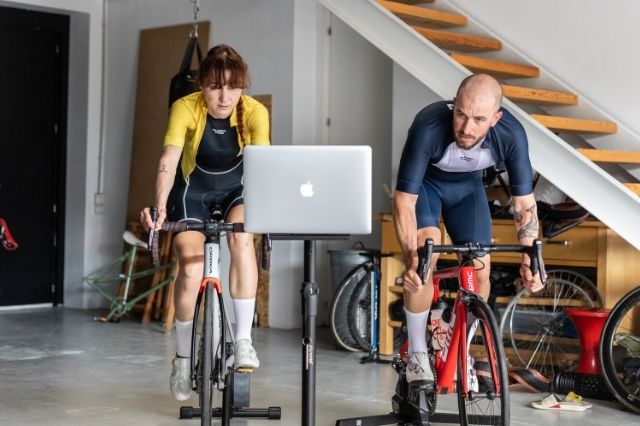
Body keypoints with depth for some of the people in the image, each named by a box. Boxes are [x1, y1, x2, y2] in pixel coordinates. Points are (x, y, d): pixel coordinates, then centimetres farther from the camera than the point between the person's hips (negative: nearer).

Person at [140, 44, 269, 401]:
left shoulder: (255, 112, -24)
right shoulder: (186, 108, -27)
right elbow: (169, 161, -38)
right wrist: (160, 208, -53)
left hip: (236, 188, 1)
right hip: (193, 191, -1)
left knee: (242, 237, -32)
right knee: (191, 269, -18)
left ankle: (244, 339, -22)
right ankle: (184, 357, 5)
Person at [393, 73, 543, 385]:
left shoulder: (511, 134, -32)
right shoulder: (428, 127, -40)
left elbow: (524, 201, -20)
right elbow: (404, 201, -37)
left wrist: (529, 257, -32)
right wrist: (410, 258, -50)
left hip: (467, 185, 3)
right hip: (424, 183, -3)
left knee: (480, 271, -7)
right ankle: (417, 355, -14)